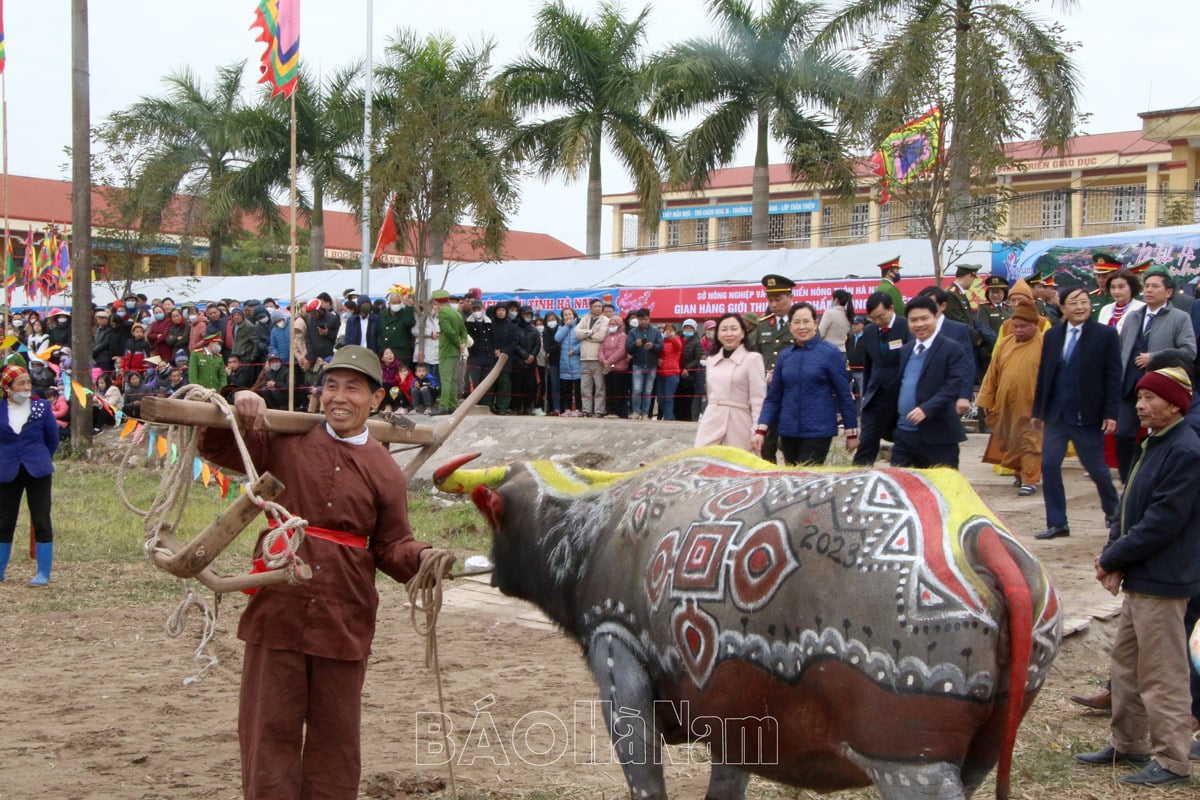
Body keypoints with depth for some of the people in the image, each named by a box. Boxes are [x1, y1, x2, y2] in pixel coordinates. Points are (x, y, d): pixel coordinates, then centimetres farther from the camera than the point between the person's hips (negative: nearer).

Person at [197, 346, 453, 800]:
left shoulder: (383, 471, 4)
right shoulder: (285, 442, 3)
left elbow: (391, 548, 5)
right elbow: (217, 449, 4)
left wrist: (422, 557, -17)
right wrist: (239, 413, -14)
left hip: (345, 623, 1)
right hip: (278, 613, -1)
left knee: (335, 737, 12)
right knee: (271, 731, 5)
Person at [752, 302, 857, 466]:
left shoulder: (830, 353, -3)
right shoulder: (785, 356, 8)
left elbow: (844, 394, 0)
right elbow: (773, 397, 9)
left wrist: (851, 432, 1)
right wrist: (760, 430, -2)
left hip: (818, 432, -5)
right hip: (789, 432, 5)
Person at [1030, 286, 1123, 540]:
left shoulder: (1105, 335, -5)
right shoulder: (1052, 336, 8)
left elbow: (1113, 377, -6)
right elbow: (1043, 374, 11)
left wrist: (1110, 414, -11)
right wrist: (1038, 410, 10)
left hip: (1087, 416, -4)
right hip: (1055, 415, 4)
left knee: (1096, 468, 5)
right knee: (1049, 466, 0)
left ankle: (1113, 511, 32)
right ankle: (1057, 523, 9)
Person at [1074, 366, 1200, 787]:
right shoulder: (1154, 445, 12)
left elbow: (1161, 523, -22)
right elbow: (1129, 507, 15)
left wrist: (1112, 559, -14)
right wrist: (1113, 554, -1)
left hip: (1162, 583, -10)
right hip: (1139, 579, 10)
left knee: (1162, 674, -3)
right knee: (1125, 664, 19)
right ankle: (1128, 744, 31)